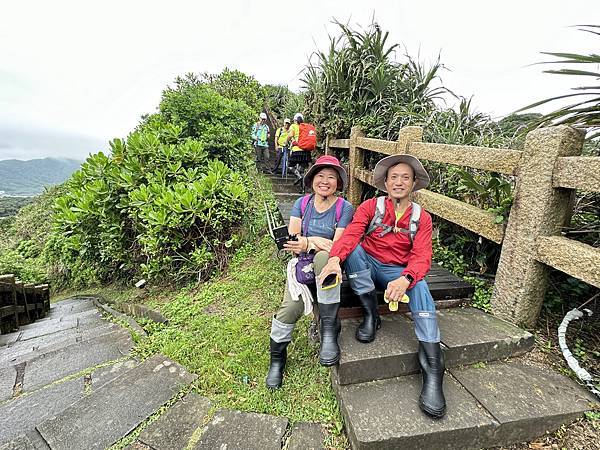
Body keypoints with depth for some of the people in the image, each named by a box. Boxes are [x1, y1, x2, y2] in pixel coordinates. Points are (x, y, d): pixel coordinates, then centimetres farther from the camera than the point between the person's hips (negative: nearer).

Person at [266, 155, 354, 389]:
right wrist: (316, 240, -21)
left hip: (329, 266, -2)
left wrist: (307, 243, -26)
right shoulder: (302, 203, 7)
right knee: (290, 306, -22)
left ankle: (328, 329, -26)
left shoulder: (345, 208, -2)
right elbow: (291, 239, -2)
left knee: (324, 257, -37)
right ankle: (277, 357, 6)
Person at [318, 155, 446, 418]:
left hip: (398, 272, 0)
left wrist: (405, 279, -35)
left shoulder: (422, 218, 0)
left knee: (419, 287, -30)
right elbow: (350, 234, -21)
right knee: (354, 250, -29)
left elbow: (421, 257, -12)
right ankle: (371, 314, -18)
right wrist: (335, 258, -43)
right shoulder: (370, 206, -4)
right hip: (367, 268, 0)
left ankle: (432, 370, -29)